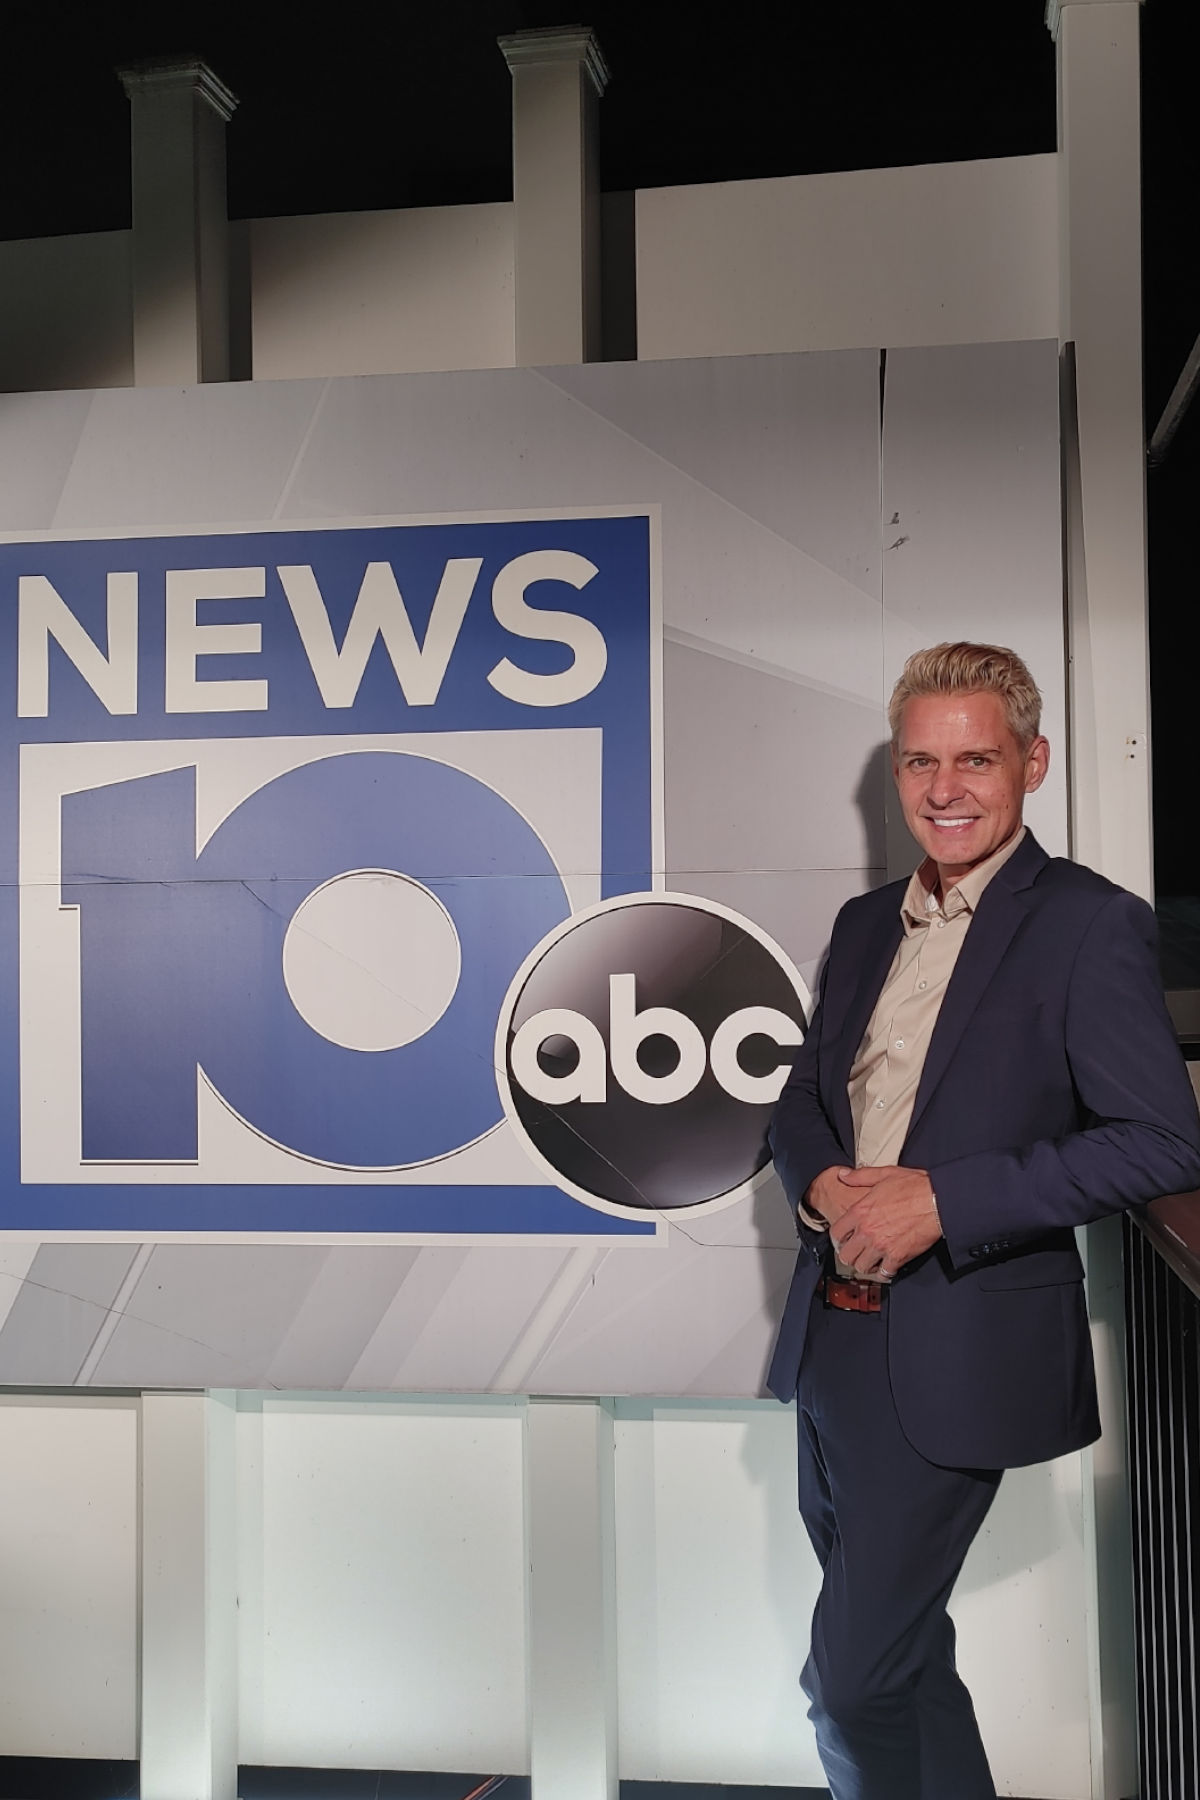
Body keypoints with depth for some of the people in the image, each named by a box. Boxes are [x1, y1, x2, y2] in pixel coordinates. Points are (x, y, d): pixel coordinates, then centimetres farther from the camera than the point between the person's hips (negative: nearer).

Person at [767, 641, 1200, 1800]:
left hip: (958, 1353, -7)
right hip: (835, 1333, 7)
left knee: (855, 1674, -2)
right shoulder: (867, 923, 11)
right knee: (900, 1653, 21)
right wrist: (822, 1183, -7)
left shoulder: (1088, 925, -10)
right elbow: (803, 1096, 16)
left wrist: (942, 1200, -21)